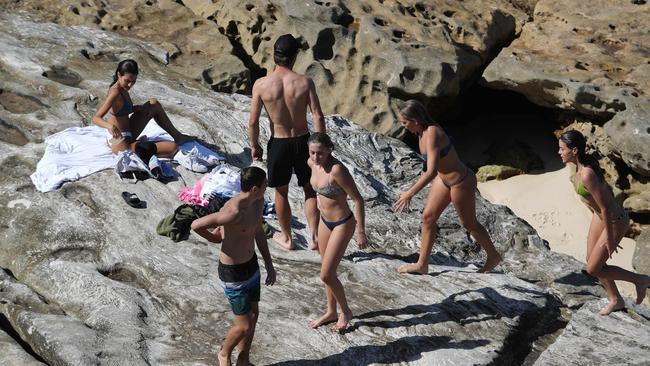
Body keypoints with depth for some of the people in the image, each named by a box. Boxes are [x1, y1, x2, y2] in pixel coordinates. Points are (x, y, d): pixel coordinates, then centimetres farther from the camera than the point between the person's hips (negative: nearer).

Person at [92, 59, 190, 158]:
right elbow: (96, 118, -31)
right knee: (173, 148, -19)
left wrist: (137, 108, 0)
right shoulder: (115, 92, -23)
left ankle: (177, 136, 25)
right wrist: (110, 126, -51)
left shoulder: (122, 89, 4)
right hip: (121, 144, -10)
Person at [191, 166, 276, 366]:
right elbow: (196, 225, -30)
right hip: (233, 272, -8)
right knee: (244, 326, 4)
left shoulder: (258, 201, -5)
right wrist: (213, 237, -8)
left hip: (251, 264, 8)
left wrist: (269, 265, 12)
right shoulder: (233, 212, -34)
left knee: (254, 314, 21)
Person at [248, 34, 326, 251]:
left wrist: (254, 146, 7)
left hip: (278, 143, 0)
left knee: (281, 192, 20)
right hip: (302, 141, 0)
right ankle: (314, 237, 17)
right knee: (310, 190, 19)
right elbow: (318, 117, -14)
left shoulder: (261, 85, -13)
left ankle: (287, 238, 33)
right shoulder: (305, 82, -14)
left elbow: (253, 122, -8)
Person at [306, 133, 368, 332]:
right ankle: (331, 312, 36)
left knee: (326, 275, -4)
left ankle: (345, 311, 19)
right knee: (328, 271, 18)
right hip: (325, 222, 7)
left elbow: (358, 199, -23)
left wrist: (361, 232, -20)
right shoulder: (312, 163, -7)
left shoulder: (337, 169, -29)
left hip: (342, 225, -7)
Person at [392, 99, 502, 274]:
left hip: (461, 182, -9)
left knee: (469, 223, 12)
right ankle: (422, 264, 20)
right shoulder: (423, 131, -4)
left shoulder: (432, 134, -31)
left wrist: (410, 193, -35)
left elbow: (431, 172, -38)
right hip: (444, 179, 9)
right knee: (427, 217, 9)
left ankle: (493, 257, 36)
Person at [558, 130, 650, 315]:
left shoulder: (587, 175, -33)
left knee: (593, 269, 2)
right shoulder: (582, 164, -5)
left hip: (615, 221, -9)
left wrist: (609, 238, -17)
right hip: (600, 216, 9)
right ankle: (616, 300, 37)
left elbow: (605, 208, -27)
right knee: (592, 261, 18)